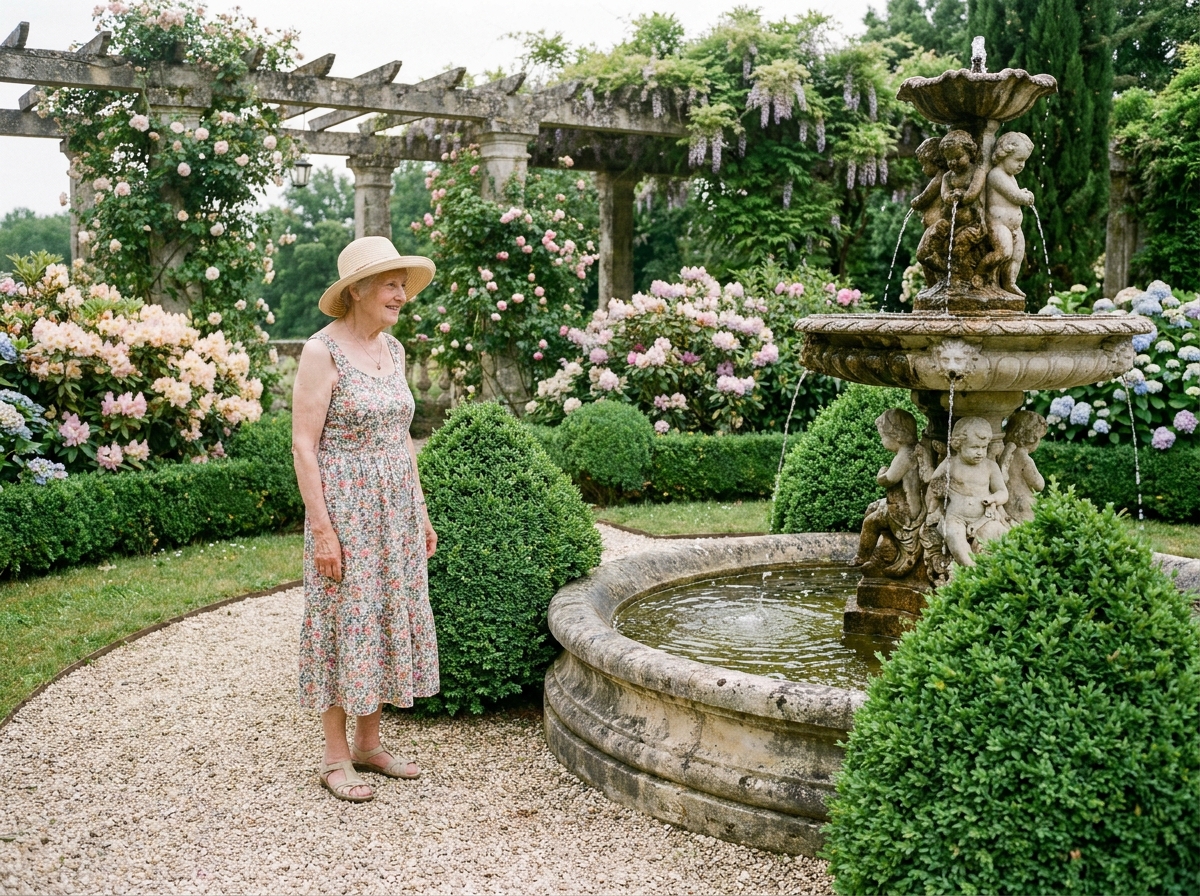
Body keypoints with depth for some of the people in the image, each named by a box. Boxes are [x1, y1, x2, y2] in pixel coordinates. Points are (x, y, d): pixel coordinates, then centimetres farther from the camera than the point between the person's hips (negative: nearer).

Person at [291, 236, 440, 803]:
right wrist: (322, 528, -18)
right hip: (344, 507, -7)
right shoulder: (322, 352, -12)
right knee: (346, 623, 0)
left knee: (389, 618, 12)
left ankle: (368, 744, 25)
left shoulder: (392, 348, 10)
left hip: (395, 511, 7)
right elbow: (304, 445, -15)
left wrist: (421, 514, 14)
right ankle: (335, 759, 14)